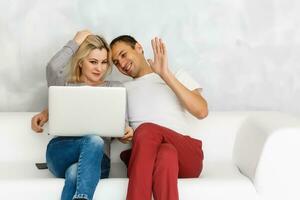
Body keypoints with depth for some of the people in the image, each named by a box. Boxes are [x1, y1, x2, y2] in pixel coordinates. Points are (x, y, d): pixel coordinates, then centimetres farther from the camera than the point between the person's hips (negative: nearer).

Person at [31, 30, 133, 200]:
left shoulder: (115, 88, 24)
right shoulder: (65, 85, 21)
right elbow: (53, 67, -5)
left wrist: (127, 134, -12)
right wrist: (76, 41, 10)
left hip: (96, 159, 1)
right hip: (61, 153, -1)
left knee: (74, 173, -37)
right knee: (94, 140, -37)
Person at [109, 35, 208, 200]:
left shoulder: (178, 77, 20)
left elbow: (202, 111, 2)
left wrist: (166, 74, -3)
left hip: (185, 156, -1)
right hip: (144, 155, 1)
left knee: (146, 130, -35)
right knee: (165, 154, -36)